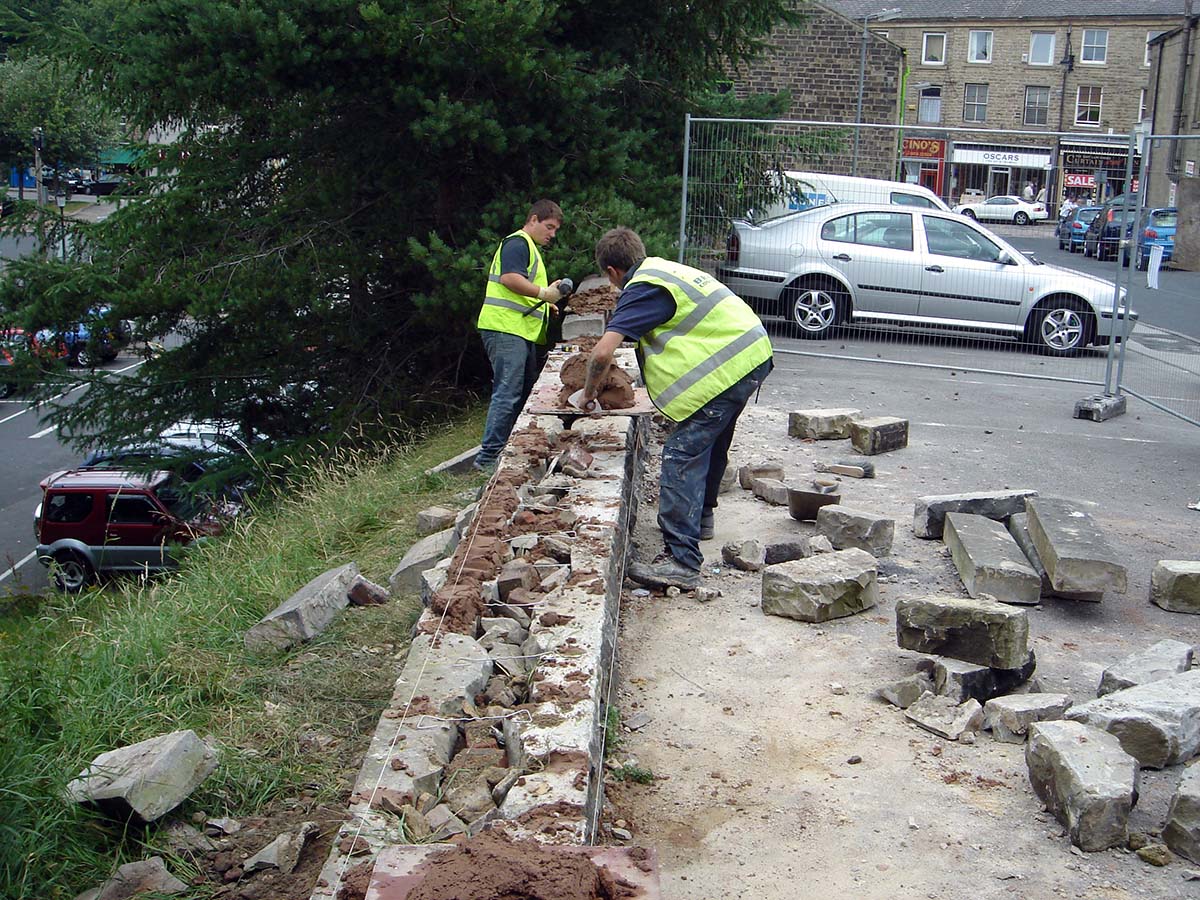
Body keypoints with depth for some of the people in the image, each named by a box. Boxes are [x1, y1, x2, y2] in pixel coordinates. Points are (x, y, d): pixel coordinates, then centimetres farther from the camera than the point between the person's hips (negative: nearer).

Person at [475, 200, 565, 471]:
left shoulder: (529, 247, 27)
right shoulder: (518, 243, -6)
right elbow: (509, 278, -21)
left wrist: (545, 306, 22)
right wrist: (544, 293, -19)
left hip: (520, 332, 11)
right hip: (505, 329, -11)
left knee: (526, 391, 12)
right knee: (508, 393, -14)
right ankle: (488, 456, -13)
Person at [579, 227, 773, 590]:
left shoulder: (641, 288, -10)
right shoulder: (665, 268, 19)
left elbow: (603, 352, -19)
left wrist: (587, 392, 0)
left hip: (726, 368, -10)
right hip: (754, 352, 10)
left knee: (682, 456, -12)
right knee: (711, 444, 27)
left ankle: (682, 562, -18)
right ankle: (700, 517, 48)